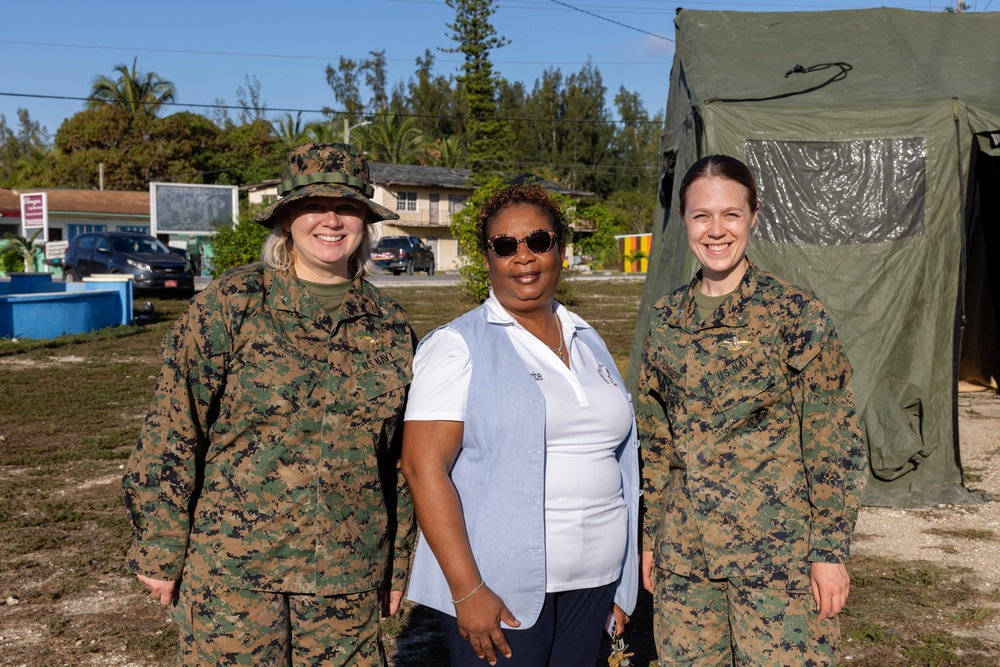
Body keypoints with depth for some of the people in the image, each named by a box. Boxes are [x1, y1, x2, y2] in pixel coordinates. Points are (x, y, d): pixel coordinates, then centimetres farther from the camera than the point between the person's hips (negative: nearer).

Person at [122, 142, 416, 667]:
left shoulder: (390, 327, 4)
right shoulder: (229, 304, -6)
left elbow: (401, 458, 10)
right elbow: (172, 433, -5)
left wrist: (396, 564, 13)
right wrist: (159, 551, -4)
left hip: (346, 578, 3)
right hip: (232, 567, -2)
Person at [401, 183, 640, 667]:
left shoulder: (589, 342, 12)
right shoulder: (457, 346, -6)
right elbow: (423, 466, -14)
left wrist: (622, 582, 15)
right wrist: (467, 590, -19)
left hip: (591, 587, 5)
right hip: (500, 591, -5)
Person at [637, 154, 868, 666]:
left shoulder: (796, 313, -6)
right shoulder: (665, 319, 6)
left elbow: (834, 439, -6)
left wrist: (831, 548, -9)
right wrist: (650, 537, 13)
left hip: (777, 548, -4)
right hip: (683, 551, 4)